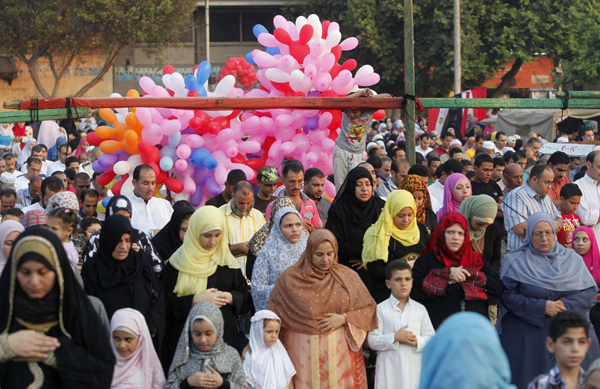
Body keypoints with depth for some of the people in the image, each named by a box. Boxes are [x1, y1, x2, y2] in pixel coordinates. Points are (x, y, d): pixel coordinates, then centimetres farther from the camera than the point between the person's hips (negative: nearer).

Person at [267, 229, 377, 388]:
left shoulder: (348, 277, 1)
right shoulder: (289, 278, -2)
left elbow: (368, 309, 5)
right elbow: (273, 314, 1)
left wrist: (344, 319, -10)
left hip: (339, 352, 1)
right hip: (304, 354, -1)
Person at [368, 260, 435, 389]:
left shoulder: (420, 309, 9)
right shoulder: (381, 309, 1)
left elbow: (431, 337, 7)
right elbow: (372, 341, -4)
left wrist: (417, 342, -13)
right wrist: (395, 337, -16)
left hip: (414, 368, 3)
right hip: (390, 370, -2)